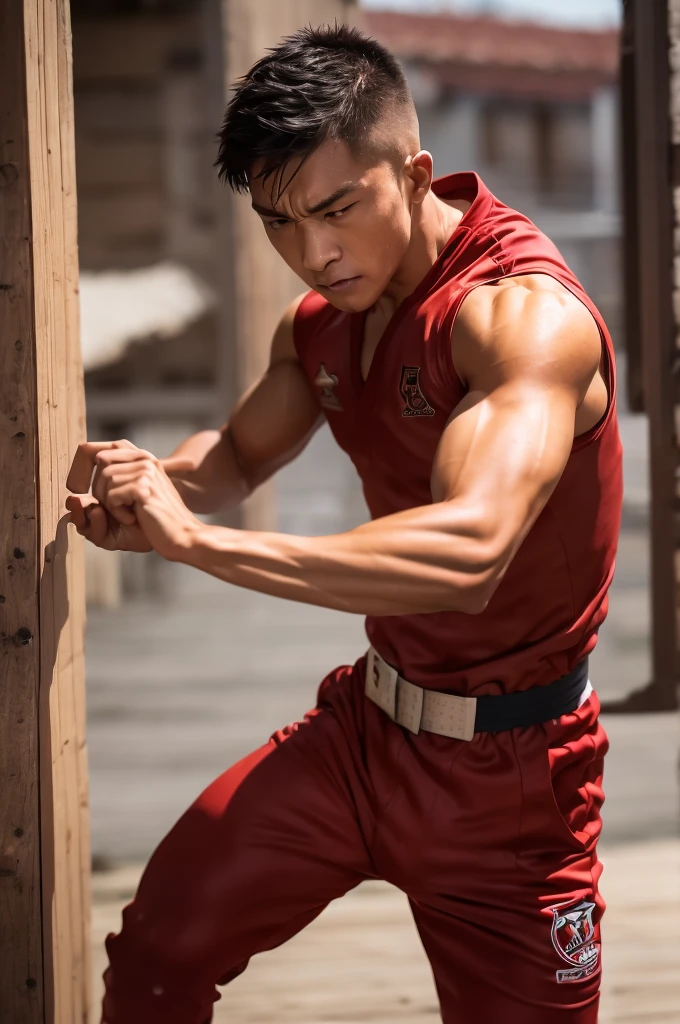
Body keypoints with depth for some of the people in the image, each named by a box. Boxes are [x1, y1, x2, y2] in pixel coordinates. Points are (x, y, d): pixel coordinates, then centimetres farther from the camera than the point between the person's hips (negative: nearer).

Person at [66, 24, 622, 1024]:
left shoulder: (529, 314, -25)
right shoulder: (322, 319, 3)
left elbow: (471, 548, -41)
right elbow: (238, 455, 22)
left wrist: (197, 538, -41)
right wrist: (148, 482, -5)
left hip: (505, 771, -7)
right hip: (365, 726, 7)